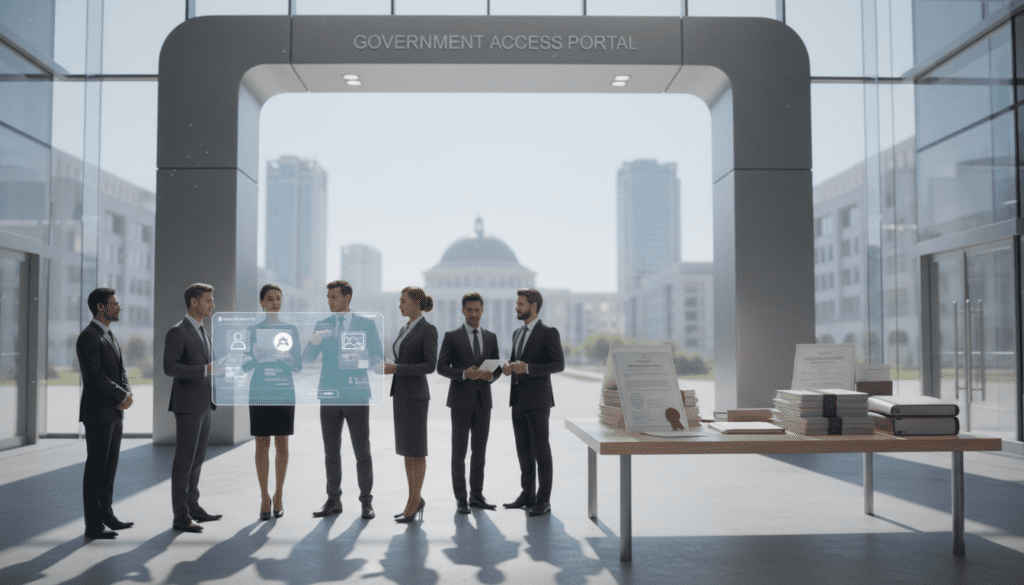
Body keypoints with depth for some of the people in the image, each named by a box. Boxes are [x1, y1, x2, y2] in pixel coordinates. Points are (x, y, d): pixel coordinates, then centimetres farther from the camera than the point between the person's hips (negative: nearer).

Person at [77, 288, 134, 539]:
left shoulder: (109, 337, 17)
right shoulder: (88, 337, -14)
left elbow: (121, 372, 15)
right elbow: (94, 376, -22)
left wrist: (127, 396, -4)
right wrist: (122, 397, -14)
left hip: (115, 413, 9)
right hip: (97, 413, -9)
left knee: (109, 467, 13)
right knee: (95, 468, -4)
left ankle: (106, 514, 22)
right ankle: (93, 525, 2)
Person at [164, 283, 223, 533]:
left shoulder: (201, 332, 16)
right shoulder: (177, 332, -13)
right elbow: (170, 368, -21)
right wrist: (207, 369, -25)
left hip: (203, 404, 9)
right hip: (187, 405, -9)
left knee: (197, 458, 13)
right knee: (184, 459, -5)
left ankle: (193, 507, 23)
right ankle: (181, 517, 0)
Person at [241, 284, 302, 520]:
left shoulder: (291, 330, 5)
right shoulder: (253, 331, 5)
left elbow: (298, 366, 2)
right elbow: (245, 366, 3)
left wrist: (285, 355, -18)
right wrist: (255, 356, -18)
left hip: (284, 394, 0)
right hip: (259, 395, 0)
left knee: (281, 445, 2)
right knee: (262, 445, 1)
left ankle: (279, 494, 17)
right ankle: (265, 497, 10)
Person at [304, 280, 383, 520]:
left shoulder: (366, 324, 1)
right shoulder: (322, 325, 9)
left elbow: (378, 358, 1)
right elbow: (307, 357, 1)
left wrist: (360, 360, -20)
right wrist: (313, 341, -20)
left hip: (356, 395, -3)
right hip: (329, 395, 3)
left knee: (362, 451, 0)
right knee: (331, 452, 7)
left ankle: (366, 502, 10)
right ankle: (333, 501, 18)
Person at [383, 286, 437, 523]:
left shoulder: (429, 330, -10)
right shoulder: (404, 331, 16)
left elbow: (430, 366, -16)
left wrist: (396, 368, -20)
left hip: (416, 394, -8)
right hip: (401, 394, 8)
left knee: (416, 450, -3)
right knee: (406, 449, 9)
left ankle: (413, 503, 4)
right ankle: (415, 500, 17)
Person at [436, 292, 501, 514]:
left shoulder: (491, 337, 11)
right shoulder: (452, 336, 0)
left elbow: (497, 368, 12)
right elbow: (441, 367, -6)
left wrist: (491, 376, -11)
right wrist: (464, 374, -22)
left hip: (483, 400, 4)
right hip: (461, 401, -4)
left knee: (480, 450, 8)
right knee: (459, 451, -1)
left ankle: (476, 496, 17)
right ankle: (460, 498, 7)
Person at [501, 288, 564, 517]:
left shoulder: (549, 333, -7)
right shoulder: (517, 333, 17)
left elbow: (559, 365, -14)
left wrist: (527, 368, -23)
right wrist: (508, 368, 0)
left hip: (538, 400, -7)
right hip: (518, 400, 7)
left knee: (541, 450, -3)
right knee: (523, 450, 11)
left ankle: (543, 500, 3)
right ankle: (528, 494, 20)